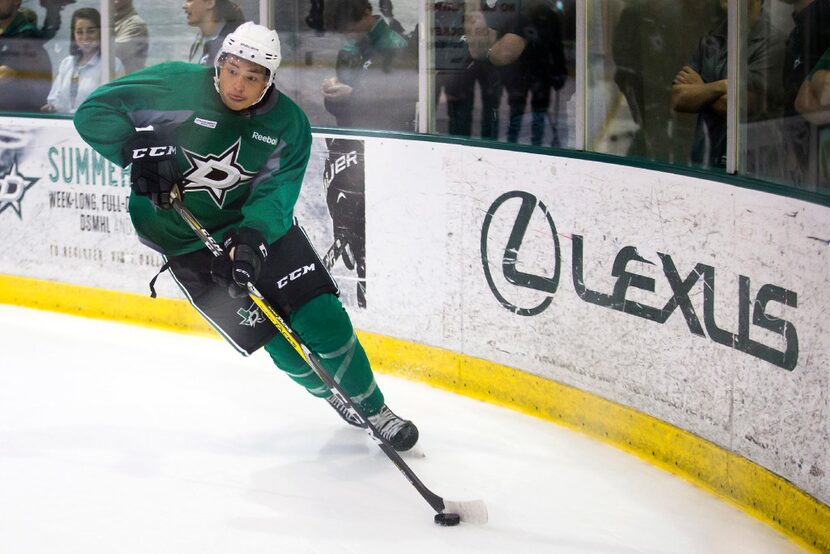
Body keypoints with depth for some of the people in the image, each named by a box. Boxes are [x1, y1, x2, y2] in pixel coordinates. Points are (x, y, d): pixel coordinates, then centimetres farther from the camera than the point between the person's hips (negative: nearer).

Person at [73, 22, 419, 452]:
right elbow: (94, 112, -13)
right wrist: (140, 150, -28)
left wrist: (251, 239, -35)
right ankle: (336, 395, 24)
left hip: (261, 226, 3)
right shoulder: (176, 86, -18)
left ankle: (371, 408, 15)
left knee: (323, 319, -7)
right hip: (188, 241, -2)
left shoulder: (288, 123, -9)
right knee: (281, 344, -5)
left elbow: (276, 192, -16)